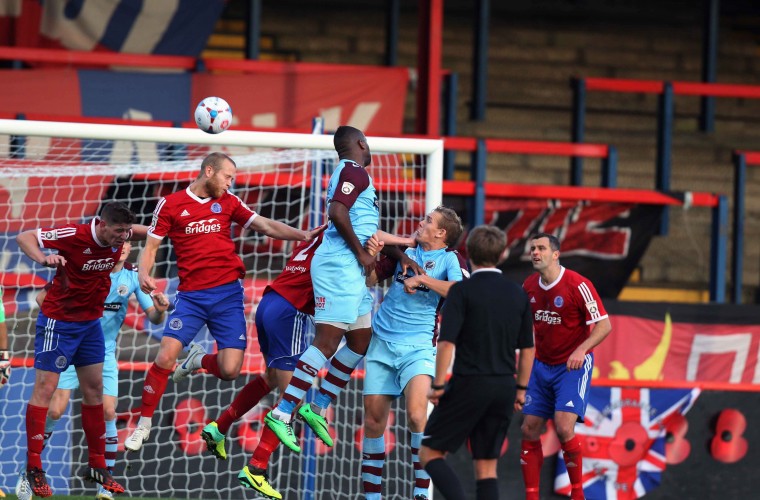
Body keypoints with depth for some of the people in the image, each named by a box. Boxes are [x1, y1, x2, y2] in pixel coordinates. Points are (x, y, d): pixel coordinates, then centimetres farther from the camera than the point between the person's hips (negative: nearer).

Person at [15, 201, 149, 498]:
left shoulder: (118, 237, -6)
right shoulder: (75, 235, -25)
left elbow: (139, 231, 19)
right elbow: (24, 238, -23)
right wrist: (44, 259, -41)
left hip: (91, 323, 7)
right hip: (58, 320, -7)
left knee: (94, 390, 9)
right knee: (45, 389, -6)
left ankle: (97, 467, 17)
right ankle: (33, 469, -2)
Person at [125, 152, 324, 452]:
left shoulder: (228, 203, 11)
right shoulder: (170, 204, 3)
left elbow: (265, 226, 10)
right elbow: (151, 245, 4)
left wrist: (303, 235, -4)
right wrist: (144, 273, -16)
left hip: (228, 293, 2)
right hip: (190, 295, -2)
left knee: (230, 370, -8)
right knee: (165, 358, -16)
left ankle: (198, 360, 27)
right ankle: (144, 425, 1)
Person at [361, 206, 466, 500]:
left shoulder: (450, 259, 0)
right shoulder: (406, 253, 13)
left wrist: (421, 279, -19)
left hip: (417, 346, -5)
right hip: (381, 342, 5)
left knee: (416, 414, -23)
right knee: (373, 420, 2)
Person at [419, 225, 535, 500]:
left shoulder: (462, 291, -8)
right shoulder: (517, 294, 8)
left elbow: (447, 343, -16)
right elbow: (528, 348, 12)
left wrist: (438, 385, -8)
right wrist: (520, 389, 21)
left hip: (469, 385, -5)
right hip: (504, 387, 5)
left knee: (430, 453, 4)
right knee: (487, 466, 11)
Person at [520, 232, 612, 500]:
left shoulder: (577, 285, -16)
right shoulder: (529, 286, 3)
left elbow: (604, 325, -15)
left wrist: (581, 350, -29)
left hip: (573, 366, -6)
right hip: (542, 365, 6)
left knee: (564, 428, -19)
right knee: (529, 429, 0)